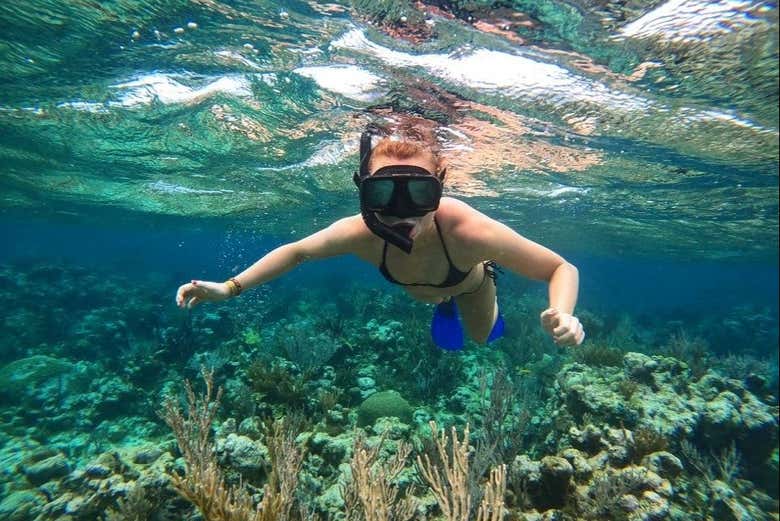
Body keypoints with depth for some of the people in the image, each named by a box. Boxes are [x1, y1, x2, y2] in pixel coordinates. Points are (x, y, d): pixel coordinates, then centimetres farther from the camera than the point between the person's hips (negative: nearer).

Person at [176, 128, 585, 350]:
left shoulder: (466, 230, -50)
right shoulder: (361, 233, -43)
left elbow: (562, 268, -37)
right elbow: (296, 251, -23)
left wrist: (563, 315, -57)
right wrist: (229, 288, -31)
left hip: (471, 281, -1)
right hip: (418, 289, 2)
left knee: (483, 340, 30)